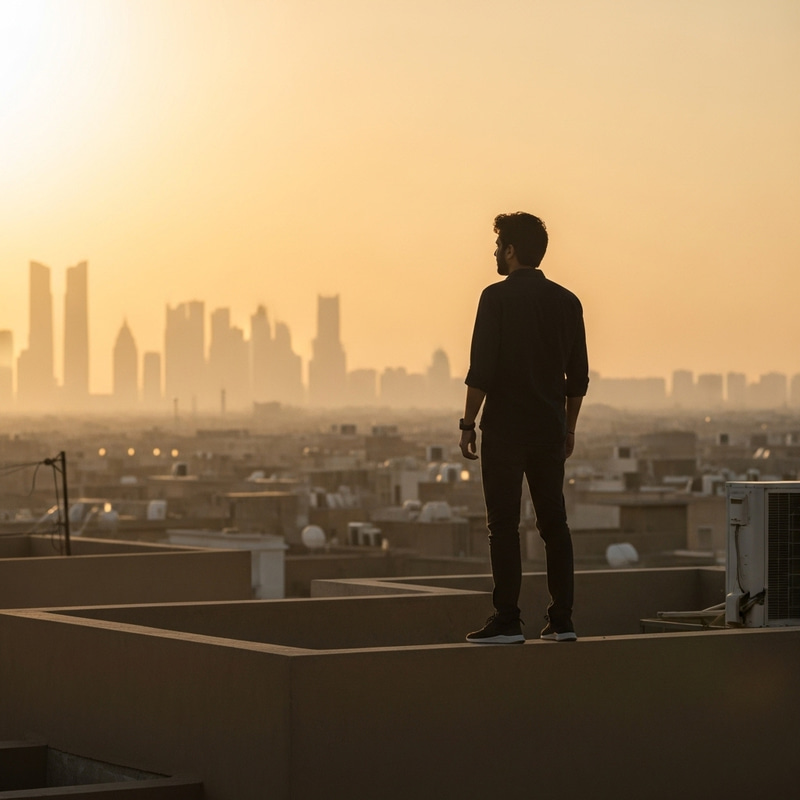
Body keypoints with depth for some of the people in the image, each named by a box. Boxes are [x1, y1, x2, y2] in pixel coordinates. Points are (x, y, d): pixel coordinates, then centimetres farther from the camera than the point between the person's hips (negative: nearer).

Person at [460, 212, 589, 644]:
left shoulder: (498, 297, -8)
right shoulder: (567, 301, 8)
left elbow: (482, 369, -13)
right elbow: (578, 376, 11)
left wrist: (468, 422, -6)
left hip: (505, 426, -5)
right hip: (549, 427, 5)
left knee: (503, 525, -2)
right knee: (554, 522, 8)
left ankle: (507, 620, -3)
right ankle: (562, 620, 7)